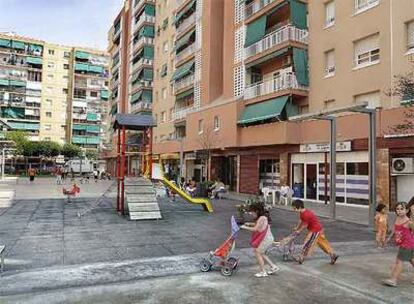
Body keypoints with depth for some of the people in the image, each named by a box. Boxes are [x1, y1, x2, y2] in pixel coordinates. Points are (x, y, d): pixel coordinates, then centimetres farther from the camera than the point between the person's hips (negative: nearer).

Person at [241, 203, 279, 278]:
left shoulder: (262, 218, -22)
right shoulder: (262, 217, 8)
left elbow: (255, 229, -23)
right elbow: (257, 225, 23)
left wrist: (245, 227, -13)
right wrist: (249, 224, 9)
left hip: (266, 239, -10)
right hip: (267, 238, 10)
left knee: (257, 253, -1)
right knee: (261, 253, 19)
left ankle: (263, 272, 9)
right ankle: (273, 267, 25)